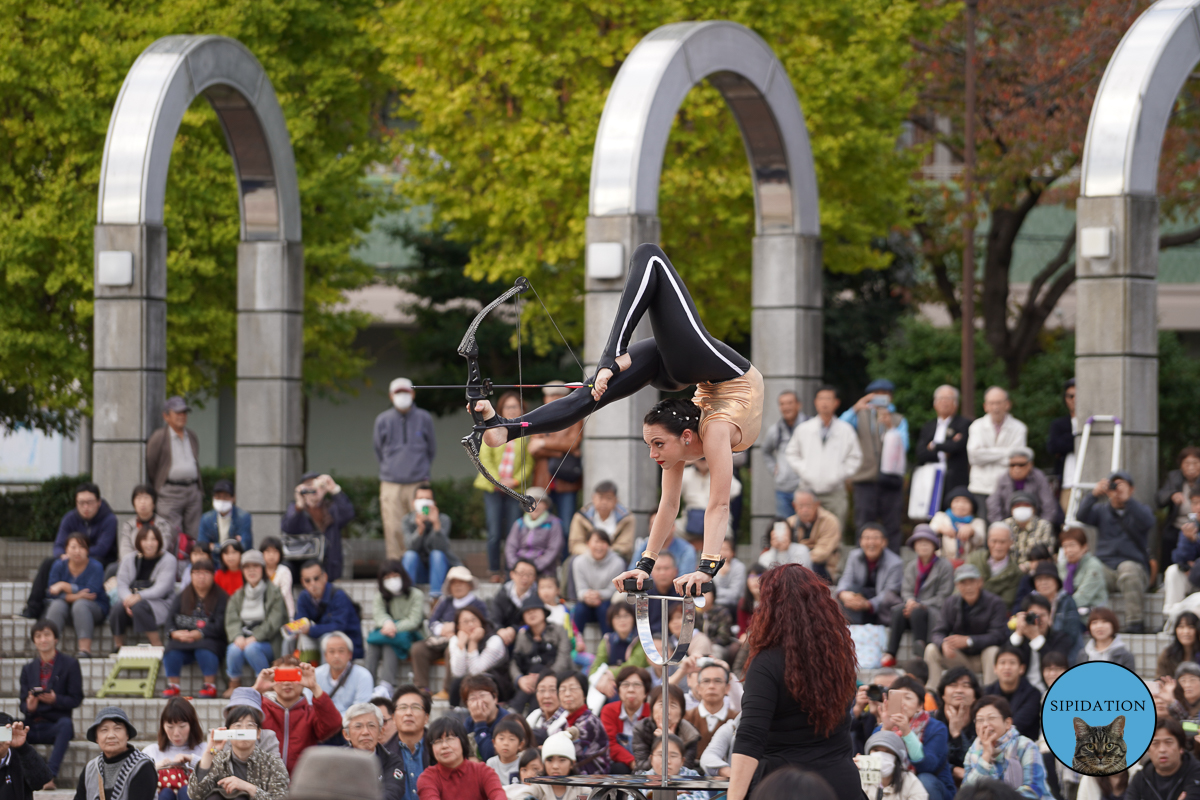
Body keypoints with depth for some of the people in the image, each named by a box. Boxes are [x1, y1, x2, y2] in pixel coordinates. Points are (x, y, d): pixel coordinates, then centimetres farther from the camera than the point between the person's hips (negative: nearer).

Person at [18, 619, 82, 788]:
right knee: (6, 724, -25)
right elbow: (23, 703, 11)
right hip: (32, 727, 3)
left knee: (66, 724, -38)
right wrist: (28, 707, -14)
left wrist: (55, 699, -20)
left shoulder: (70, 665, 5)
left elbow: (76, 699, -1)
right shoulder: (28, 669, 16)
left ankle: (50, 775, -42)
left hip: (55, 725, -3)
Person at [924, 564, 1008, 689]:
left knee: (993, 652, -36)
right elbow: (938, 632, -5)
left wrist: (968, 641, -35)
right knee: (931, 649, -16)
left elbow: (999, 635, -24)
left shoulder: (995, 603, -16)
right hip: (961, 657, 4)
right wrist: (944, 644, -32)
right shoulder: (951, 603, -3)